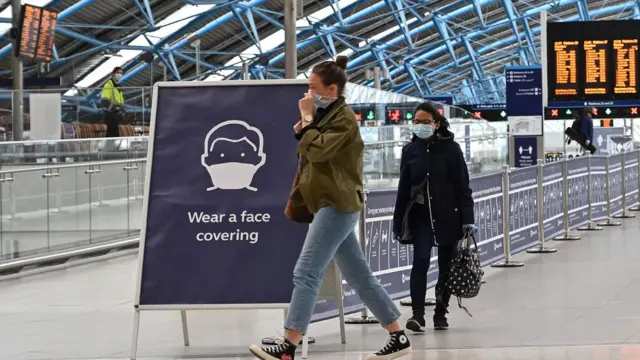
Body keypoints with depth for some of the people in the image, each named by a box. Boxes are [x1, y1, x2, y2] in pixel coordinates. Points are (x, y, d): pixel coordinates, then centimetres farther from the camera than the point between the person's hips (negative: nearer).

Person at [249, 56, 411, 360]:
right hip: (332, 205, 11)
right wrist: (302, 127, 6)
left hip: (337, 205, -11)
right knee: (359, 277, 10)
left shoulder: (344, 118, -10)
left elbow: (317, 151, -21)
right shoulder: (328, 116, 20)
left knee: (306, 273, -16)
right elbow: (308, 154, 23)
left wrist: (306, 118, -9)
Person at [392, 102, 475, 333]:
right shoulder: (410, 150, 5)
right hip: (420, 216, 1)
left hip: (447, 216, -1)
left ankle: (441, 313, 20)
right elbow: (403, 188, 9)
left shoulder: (450, 149, -2)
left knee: (446, 265, 7)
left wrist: (467, 218, -9)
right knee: (421, 261, -14)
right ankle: (418, 314, -18)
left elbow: (462, 186, -2)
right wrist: (398, 223, 7)